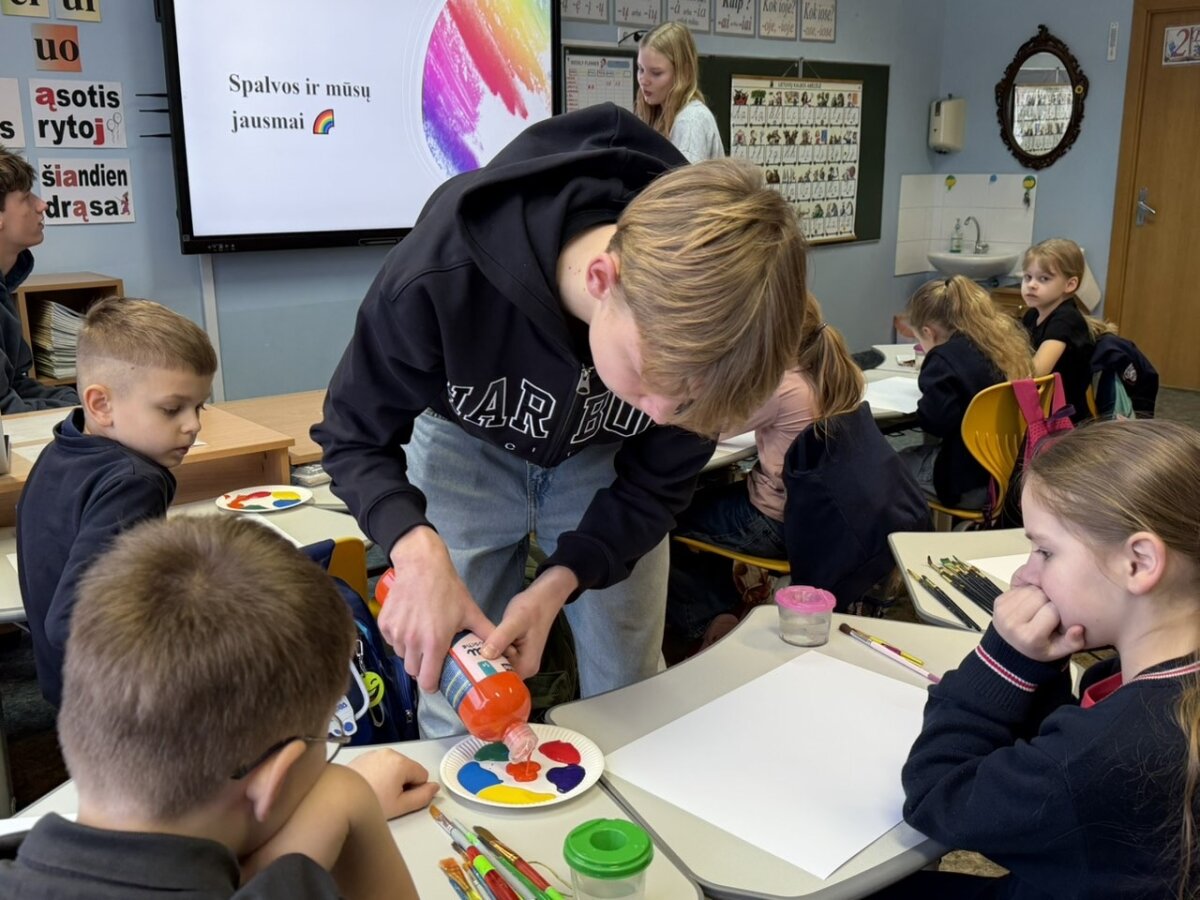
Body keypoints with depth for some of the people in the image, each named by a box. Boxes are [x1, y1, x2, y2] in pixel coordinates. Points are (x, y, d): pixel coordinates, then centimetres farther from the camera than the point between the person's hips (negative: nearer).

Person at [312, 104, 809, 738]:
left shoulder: (700, 319, -30)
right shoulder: (438, 276, -38)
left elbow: (655, 486, -15)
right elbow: (355, 437, -22)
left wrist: (559, 583, -31)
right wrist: (416, 547, -42)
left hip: (604, 463, 2)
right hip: (467, 448, -1)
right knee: (460, 721, -1)